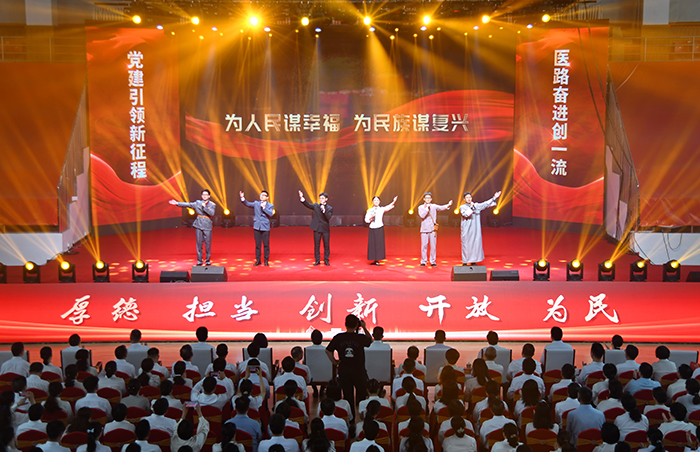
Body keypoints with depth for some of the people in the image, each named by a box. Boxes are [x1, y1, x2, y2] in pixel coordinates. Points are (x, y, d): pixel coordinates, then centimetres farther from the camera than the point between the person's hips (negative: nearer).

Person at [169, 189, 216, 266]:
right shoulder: (198, 203, 9)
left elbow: (212, 213, -12)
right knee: (199, 243, 3)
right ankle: (199, 261, 10)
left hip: (207, 226, -2)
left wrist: (204, 207, -17)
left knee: (208, 243, -1)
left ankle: (208, 261, 10)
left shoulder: (212, 205, 2)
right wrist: (177, 203, 0)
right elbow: (188, 204, 6)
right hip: (199, 225, 2)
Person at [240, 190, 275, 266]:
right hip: (257, 227, 2)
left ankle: (266, 261, 12)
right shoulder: (256, 203, 9)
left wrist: (264, 207, -16)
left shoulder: (270, 205, 3)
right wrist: (242, 198, -17)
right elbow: (247, 204, -2)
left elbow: (270, 214, -12)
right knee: (257, 245, 6)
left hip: (265, 228, -2)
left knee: (266, 245, 1)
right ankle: (258, 260, 16)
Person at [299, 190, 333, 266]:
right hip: (317, 229, 1)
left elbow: (328, 217, -14)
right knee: (316, 245, 5)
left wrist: (324, 210, -28)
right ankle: (317, 260, 13)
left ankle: (326, 260, 15)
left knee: (326, 245, 4)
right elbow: (307, 205, -6)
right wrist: (302, 198, -20)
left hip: (325, 229, -1)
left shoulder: (329, 208, 0)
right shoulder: (316, 206, 6)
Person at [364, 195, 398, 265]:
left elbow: (389, 207, -14)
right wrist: (371, 217, -17)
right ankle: (374, 260, 10)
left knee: (379, 243, -2)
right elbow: (366, 220, 1)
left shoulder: (381, 209, 2)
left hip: (379, 228, -2)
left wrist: (394, 202, -29)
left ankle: (377, 260, 5)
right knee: (372, 244, 1)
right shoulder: (369, 210, 6)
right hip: (372, 229, 2)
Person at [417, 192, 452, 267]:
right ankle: (423, 261, 10)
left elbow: (441, 208, -9)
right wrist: (427, 208, -15)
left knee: (433, 246, 2)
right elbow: (422, 215, -11)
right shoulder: (421, 207, 4)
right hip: (424, 229, -1)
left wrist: (448, 205, -26)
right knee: (424, 246, -1)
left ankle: (433, 261, 11)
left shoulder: (434, 206, 7)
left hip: (433, 229, 1)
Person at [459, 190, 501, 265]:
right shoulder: (462, 207, -1)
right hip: (466, 230, -4)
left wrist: (494, 198, 2)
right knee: (466, 245, -3)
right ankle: (465, 262, 3)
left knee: (475, 244, 3)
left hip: (475, 230, 4)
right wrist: (471, 207, -18)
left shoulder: (476, 205, 11)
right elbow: (465, 214, -17)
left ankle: (473, 261, 12)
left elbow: (485, 204, 7)